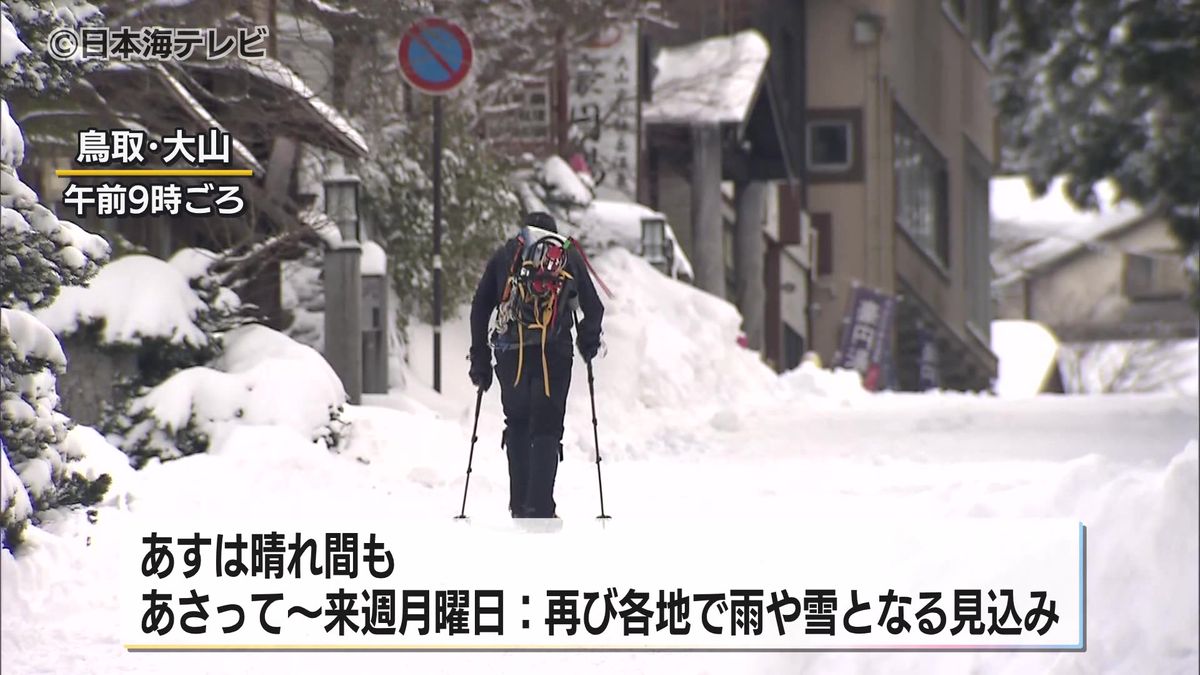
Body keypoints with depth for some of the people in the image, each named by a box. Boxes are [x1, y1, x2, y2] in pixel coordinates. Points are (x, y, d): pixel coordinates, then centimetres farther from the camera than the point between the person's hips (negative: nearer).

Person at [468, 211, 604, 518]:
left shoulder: (504, 254, 16)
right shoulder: (570, 255, 15)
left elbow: (480, 308, 9)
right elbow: (593, 308, 11)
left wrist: (480, 361, 11)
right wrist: (588, 344, 29)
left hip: (510, 355, 1)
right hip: (555, 354, -1)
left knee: (517, 426, 16)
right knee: (547, 429, 1)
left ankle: (520, 505, 13)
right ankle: (540, 509, -10)